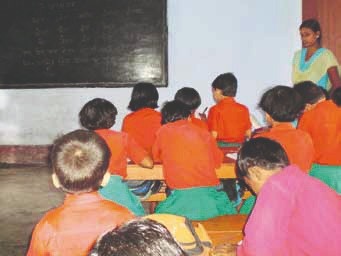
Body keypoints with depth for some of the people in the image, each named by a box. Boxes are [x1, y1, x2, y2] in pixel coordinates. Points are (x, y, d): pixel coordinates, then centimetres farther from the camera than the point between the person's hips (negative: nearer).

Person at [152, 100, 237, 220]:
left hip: (182, 196, -2)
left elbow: (156, 156, 23)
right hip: (211, 192, 2)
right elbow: (218, 160, 21)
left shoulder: (163, 131, 8)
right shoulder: (204, 133, 12)